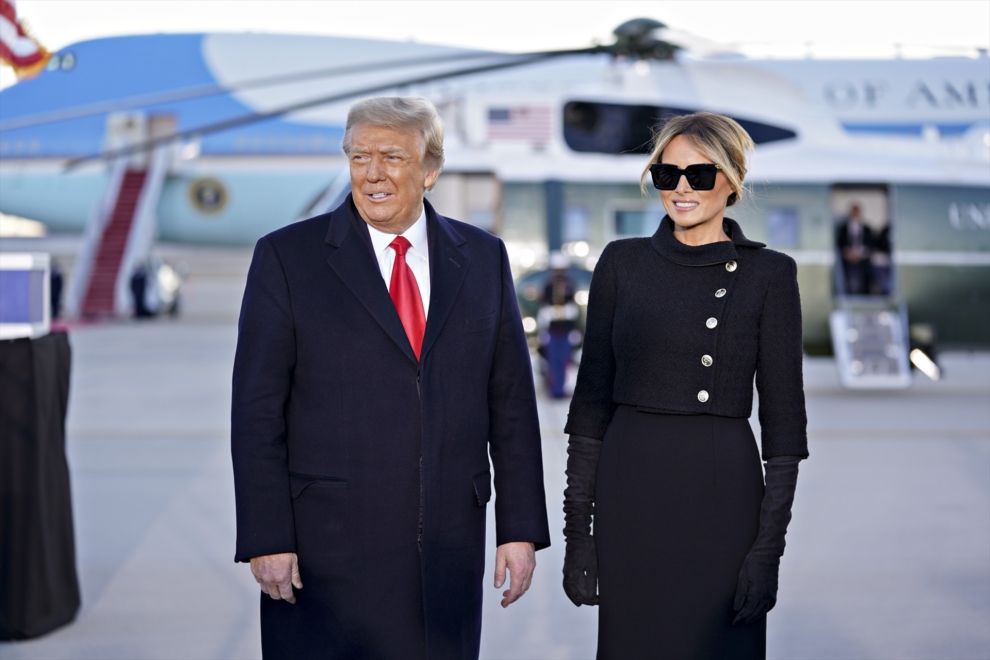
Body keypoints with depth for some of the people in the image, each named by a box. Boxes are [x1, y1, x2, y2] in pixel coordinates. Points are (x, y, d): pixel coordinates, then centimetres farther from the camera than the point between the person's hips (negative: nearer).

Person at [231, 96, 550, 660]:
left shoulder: (483, 259, 8)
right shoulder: (287, 257, -1)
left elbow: (512, 402, 8)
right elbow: (257, 412, -3)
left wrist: (521, 528, 3)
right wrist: (266, 540, -9)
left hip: (449, 546, 3)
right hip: (325, 545, -2)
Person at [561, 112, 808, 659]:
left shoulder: (767, 274, -1)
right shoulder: (622, 263, 5)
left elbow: (783, 414, -2)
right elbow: (592, 397, 5)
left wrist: (769, 545, -7)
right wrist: (577, 525, 1)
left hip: (722, 493, -2)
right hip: (630, 490, 2)